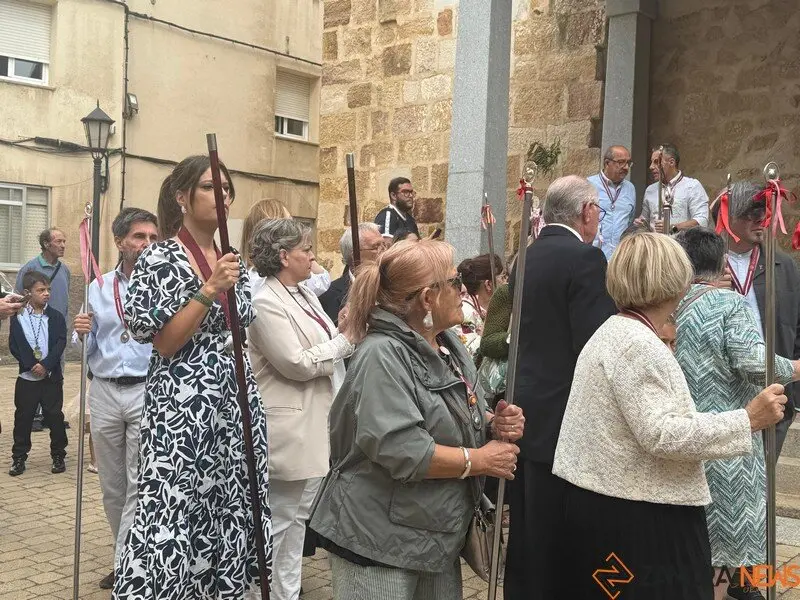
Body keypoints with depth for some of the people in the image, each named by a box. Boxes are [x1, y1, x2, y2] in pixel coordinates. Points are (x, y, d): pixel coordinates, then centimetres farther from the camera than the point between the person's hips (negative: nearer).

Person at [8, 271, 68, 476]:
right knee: (23, 418, 6)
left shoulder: (56, 317, 0)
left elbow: (60, 343, -7)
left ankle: (58, 456, 16)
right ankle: (18, 458, 16)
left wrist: (45, 364, -17)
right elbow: (14, 345, -5)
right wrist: (31, 365, -15)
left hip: (52, 377, 0)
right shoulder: (18, 317, 0)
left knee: (55, 417, 4)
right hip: (27, 377, 0)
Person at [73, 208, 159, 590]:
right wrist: (82, 333, -5)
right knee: (112, 486, 13)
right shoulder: (98, 288, 10)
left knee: (139, 486, -4)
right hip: (104, 391, 5)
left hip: (147, 391, -5)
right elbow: (89, 349, 15)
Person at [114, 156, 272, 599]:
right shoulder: (158, 259, -8)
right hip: (182, 407, -6)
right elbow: (164, 343, -15)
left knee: (230, 508, 9)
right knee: (176, 514, -7)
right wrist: (210, 289, -20)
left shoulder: (232, 262, 12)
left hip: (234, 403, 7)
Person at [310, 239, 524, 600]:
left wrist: (496, 425, -5)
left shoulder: (449, 345, 7)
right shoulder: (382, 355, -21)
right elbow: (401, 451, -29)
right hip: (379, 541, -8)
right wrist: (481, 460, -19)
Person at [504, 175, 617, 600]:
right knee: (554, 546, 2)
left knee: (525, 531, 18)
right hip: (561, 417, -8)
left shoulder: (526, 258, 11)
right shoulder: (585, 258, -14)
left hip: (521, 412, 8)